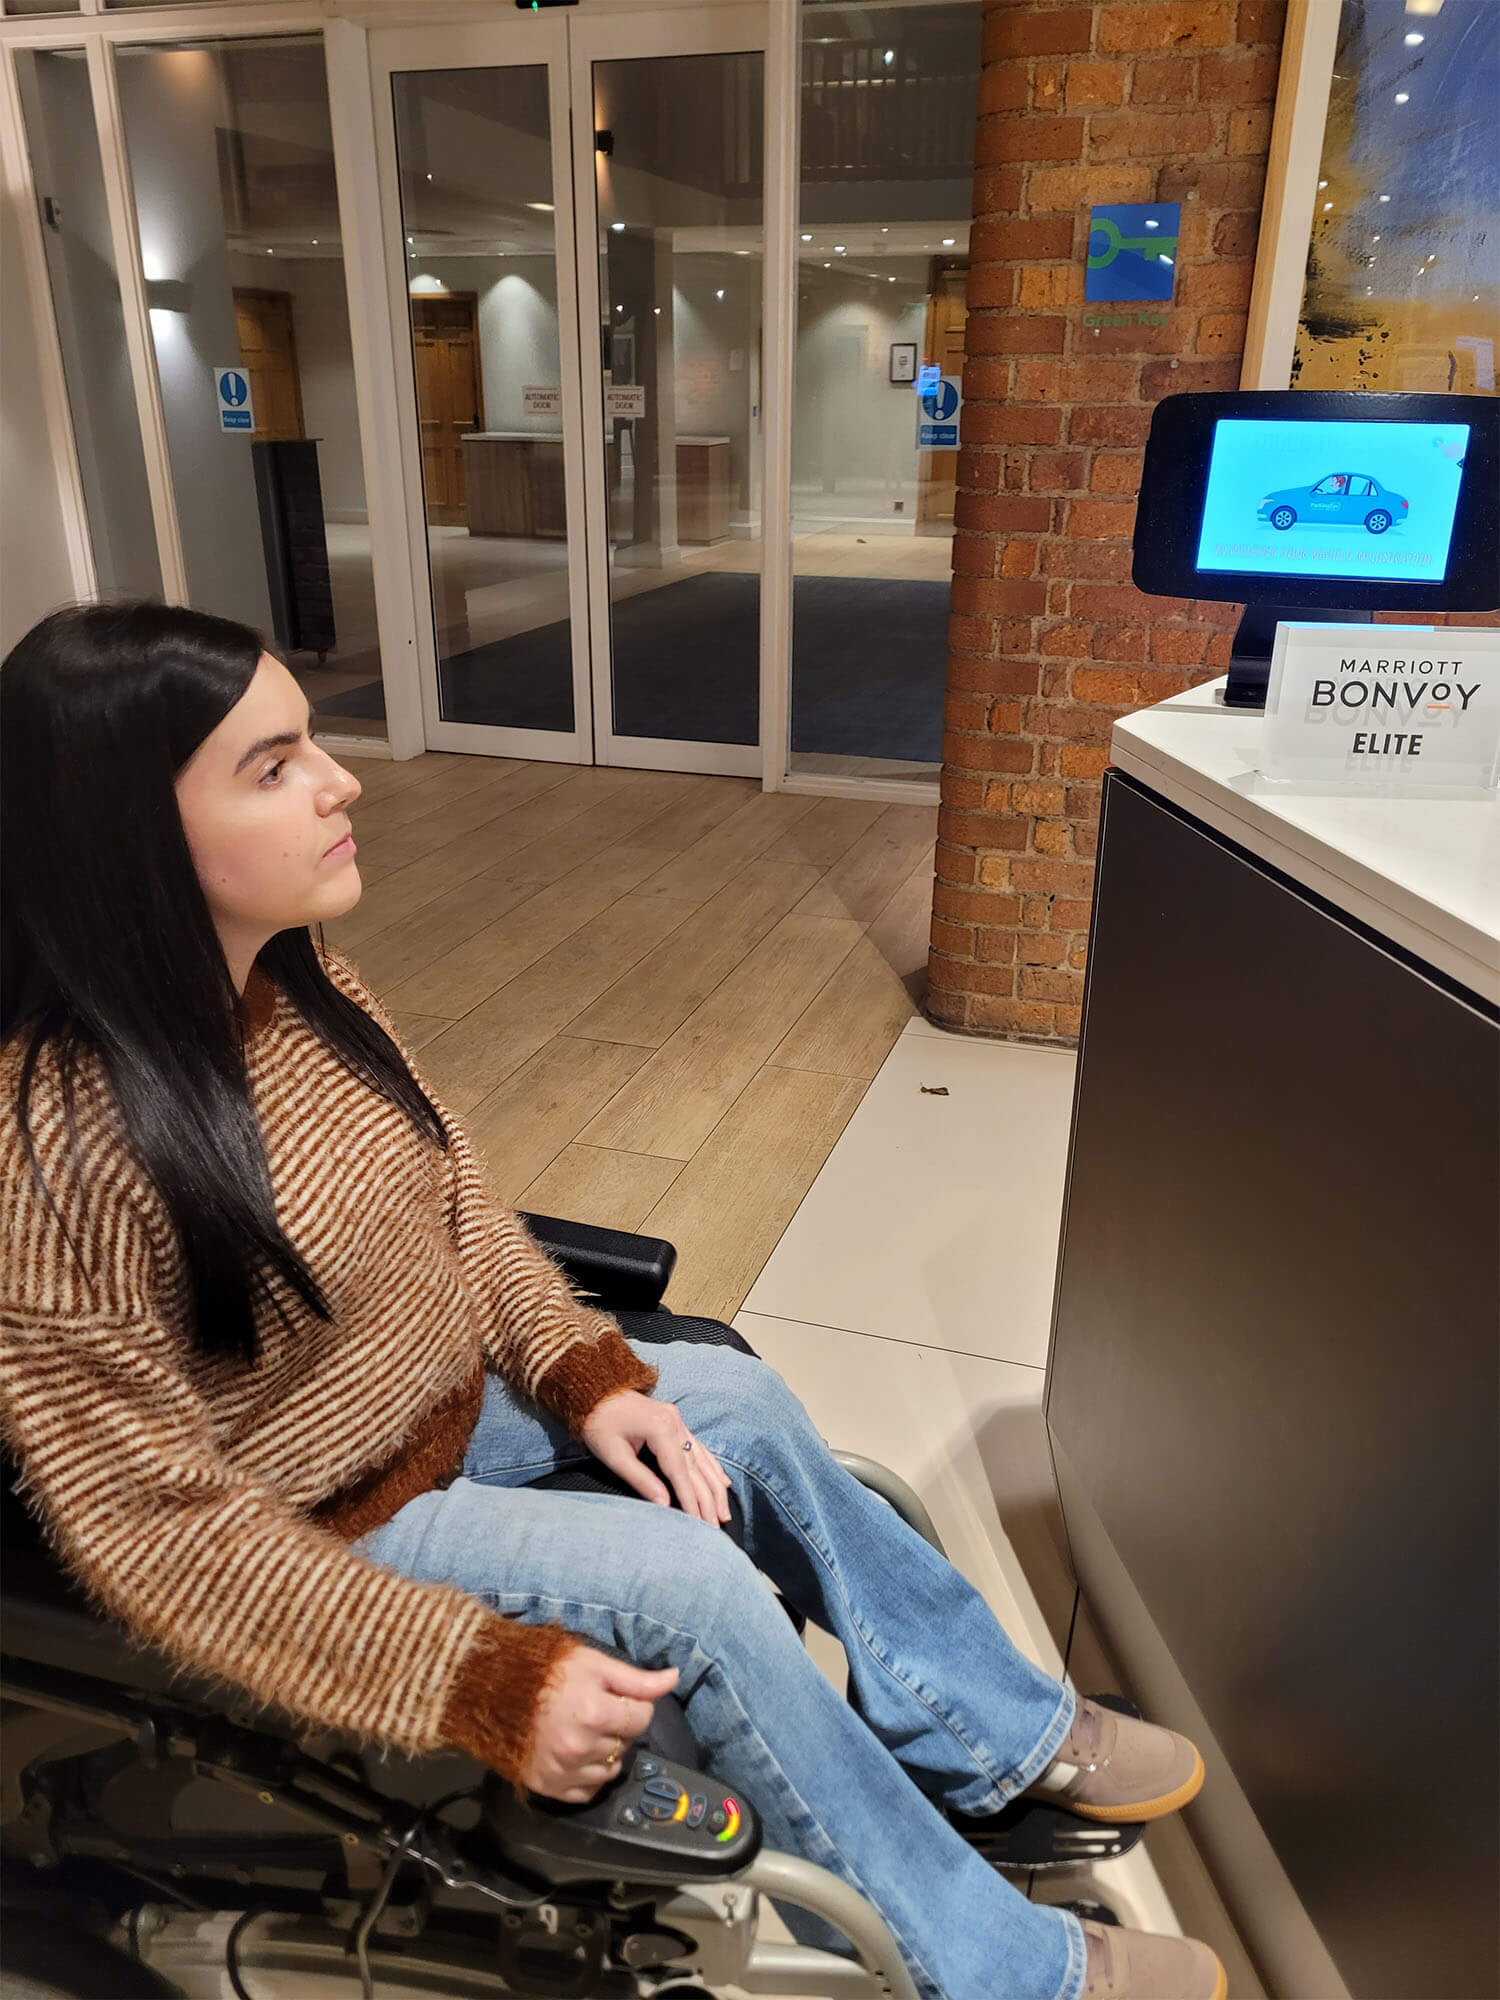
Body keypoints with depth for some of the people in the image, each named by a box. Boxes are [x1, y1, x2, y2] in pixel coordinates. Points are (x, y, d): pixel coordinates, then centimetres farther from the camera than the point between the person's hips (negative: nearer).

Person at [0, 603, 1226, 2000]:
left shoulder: (299, 983, -8)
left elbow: (451, 1197, 4)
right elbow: (156, 1522, -25)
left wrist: (583, 1368, -7)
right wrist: (480, 1678, -25)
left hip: (448, 1396, 7)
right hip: (315, 1532, -7)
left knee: (739, 1402, 1)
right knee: (693, 1581, -18)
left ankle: (996, 1736, 21)